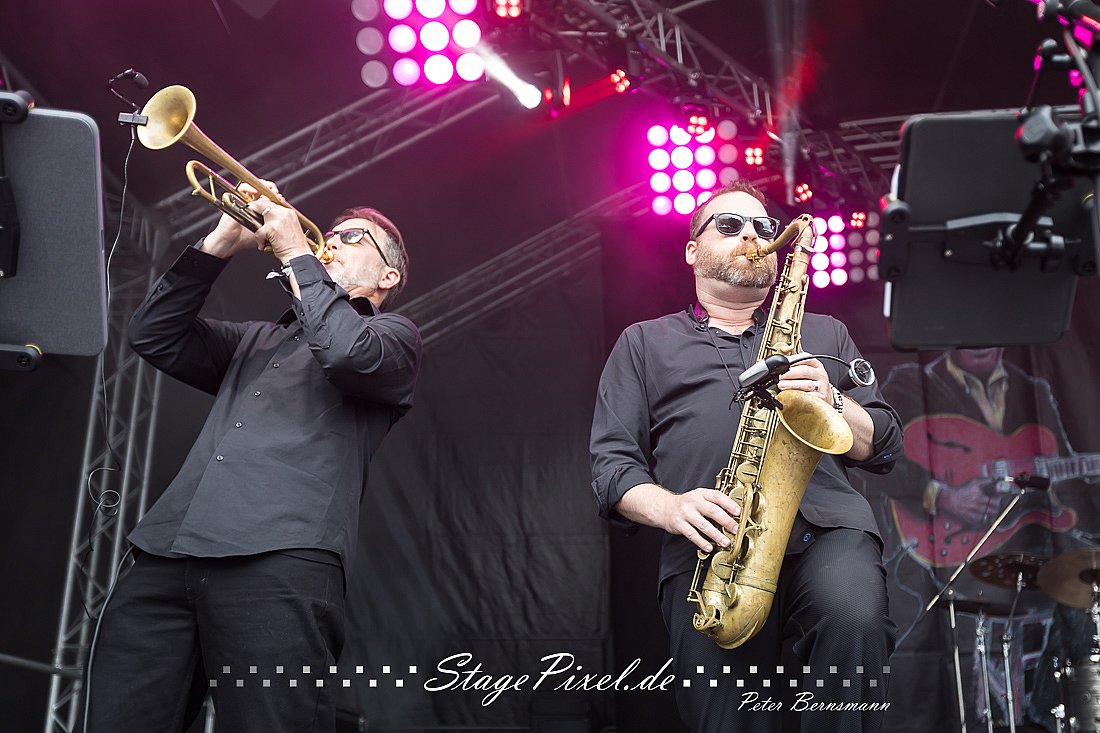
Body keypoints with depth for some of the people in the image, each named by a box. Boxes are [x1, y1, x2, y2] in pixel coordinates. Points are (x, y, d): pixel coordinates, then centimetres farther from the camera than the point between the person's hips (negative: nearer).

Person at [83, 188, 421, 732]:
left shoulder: (393, 335, 17)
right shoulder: (258, 341, 34)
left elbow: (350, 353, -7)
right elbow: (154, 336, 23)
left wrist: (295, 252, 4)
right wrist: (220, 243, 16)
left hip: (280, 561, -5)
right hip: (166, 555, 6)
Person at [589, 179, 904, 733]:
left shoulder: (823, 333, 28)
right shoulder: (643, 343, 22)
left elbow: (884, 446, 20)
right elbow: (611, 465, 11)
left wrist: (830, 402, -1)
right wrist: (670, 508, -10)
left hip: (825, 524, 2)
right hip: (708, 547, -1)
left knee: (855, 622, -32)